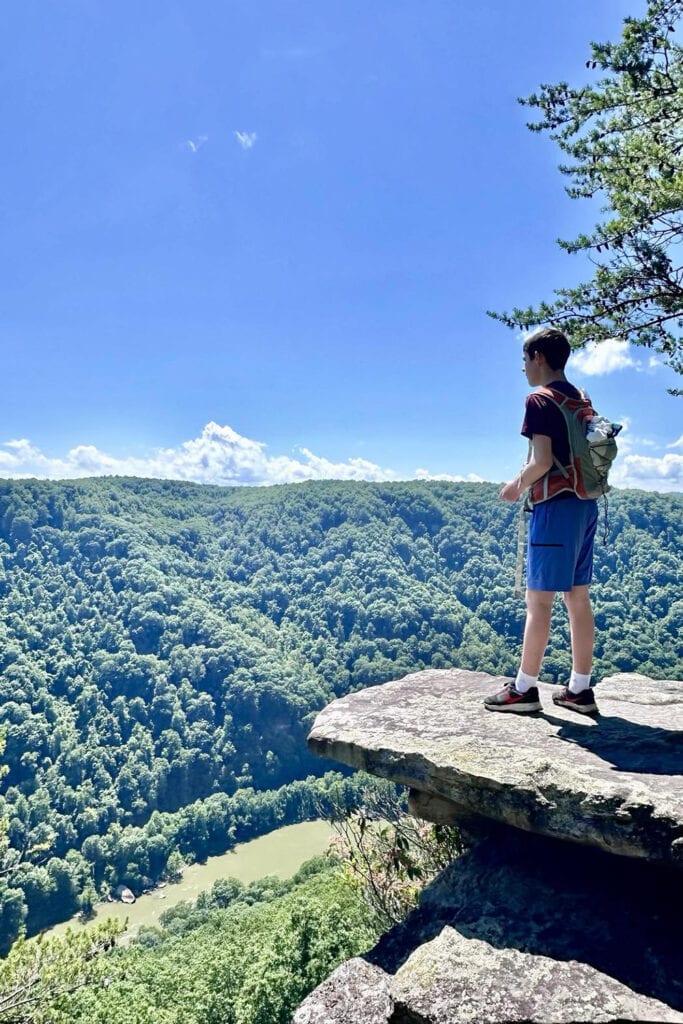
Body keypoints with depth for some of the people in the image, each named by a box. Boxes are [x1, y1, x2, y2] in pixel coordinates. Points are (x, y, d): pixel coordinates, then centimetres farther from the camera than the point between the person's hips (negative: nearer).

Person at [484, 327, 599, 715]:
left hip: (556, 507, -9)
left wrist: (517, 486, -2)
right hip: (585, 504, 9)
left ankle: (525, 688, 4)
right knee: (578, 597, 10)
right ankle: (580, 688, 16)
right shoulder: (581, 400, 15)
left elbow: (542, 461, -20)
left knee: (538, 599, -3)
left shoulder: (540, 400, -10)